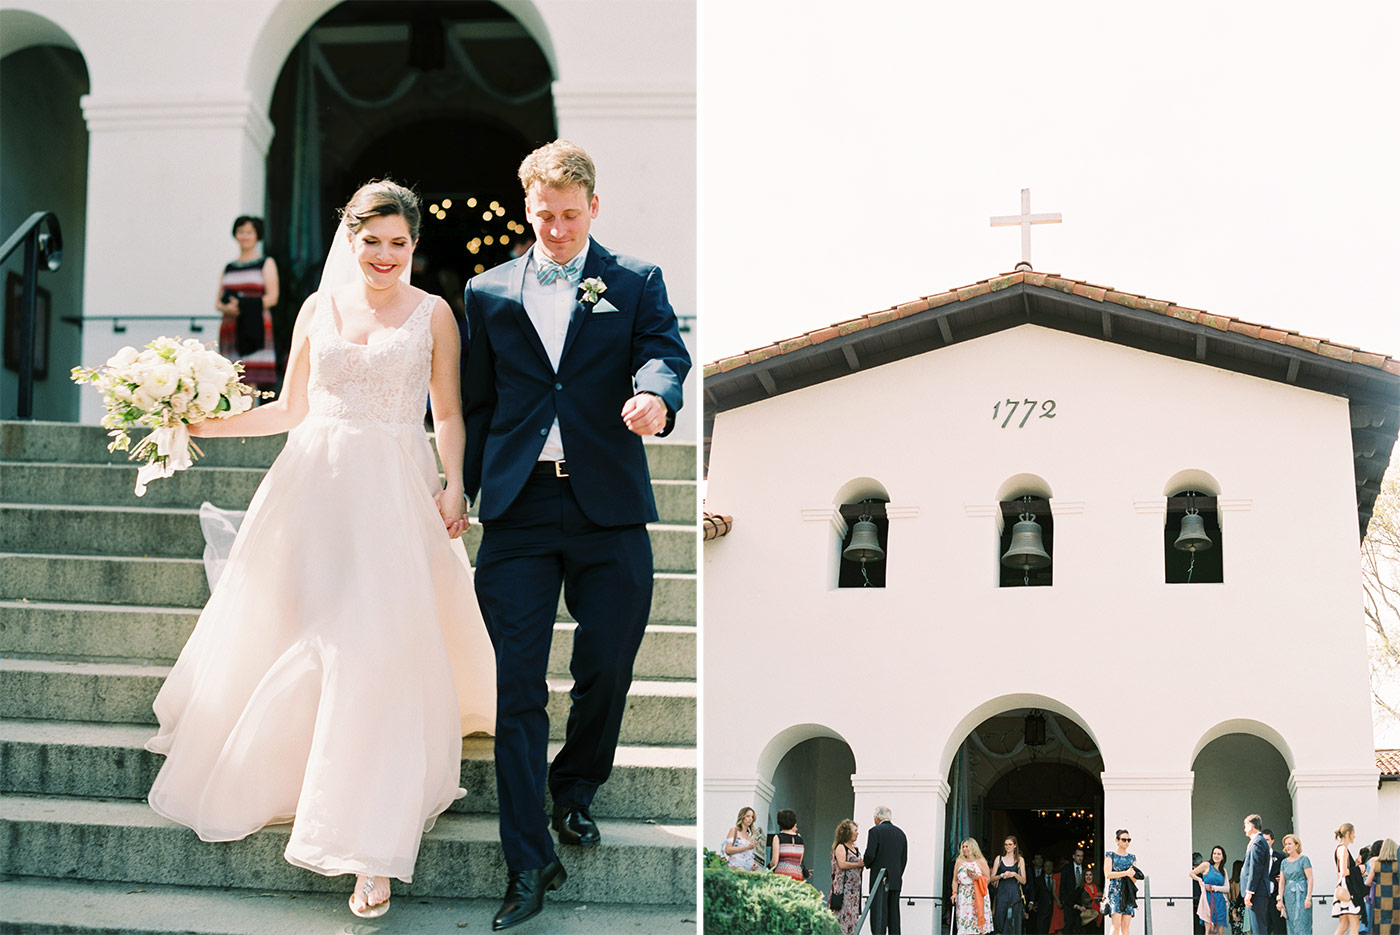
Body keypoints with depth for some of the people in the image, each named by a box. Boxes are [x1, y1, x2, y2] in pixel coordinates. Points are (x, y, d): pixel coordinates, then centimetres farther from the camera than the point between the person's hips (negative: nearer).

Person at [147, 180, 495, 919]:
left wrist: (454, 488, -8)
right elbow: (290, 410, 14)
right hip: (315, 482, 3)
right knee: (285, 640, 5)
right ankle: (266, 780, 32)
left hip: (393, 492, -3)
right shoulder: (319, 308, 10)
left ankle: (371, 847, -8)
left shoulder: (432, 314, 5)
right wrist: (206, 425, 4)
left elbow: (447, 415, 6)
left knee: (378, 650, -10)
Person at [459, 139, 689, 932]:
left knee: (607, 669, 8)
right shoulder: (490, 292, 13)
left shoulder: (635, 283, 8)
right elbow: (476, 402, 15)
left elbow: (666, 353, -9)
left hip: (608, 508, 0)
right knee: (518, 683, -3)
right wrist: (458, 493, 12)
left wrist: (655, 397, -32)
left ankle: (576, 789, 38)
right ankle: (530, 864, 2)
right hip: (518, 509, 1)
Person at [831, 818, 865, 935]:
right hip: (843, 885, -8)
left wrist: (863, 864, 2)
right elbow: (842, 864, -19)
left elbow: (860, 862, 25)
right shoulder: (840, 847, -7)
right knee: (844, 911, -11)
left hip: (854, 886, 8)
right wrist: (857, 864, -11)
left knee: (854, 911, 5)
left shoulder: (856, 848, 17)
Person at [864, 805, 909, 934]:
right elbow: (904, 859, 15)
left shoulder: (875, 831, -5)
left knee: (879, 913, -8)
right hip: (896, 880, 6)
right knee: (894, 913, 7)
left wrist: (867, 865, 8)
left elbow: (870, 854, -12)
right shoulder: (900, 833, 14)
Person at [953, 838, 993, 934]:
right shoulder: (959, 861, 12)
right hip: (963, 896, 2)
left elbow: (988, 879, 5)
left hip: (978, 896, -2)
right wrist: (954, 893, 0)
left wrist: (977, 877, -12)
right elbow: (955, 880, 13)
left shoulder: (981, 861, 5)